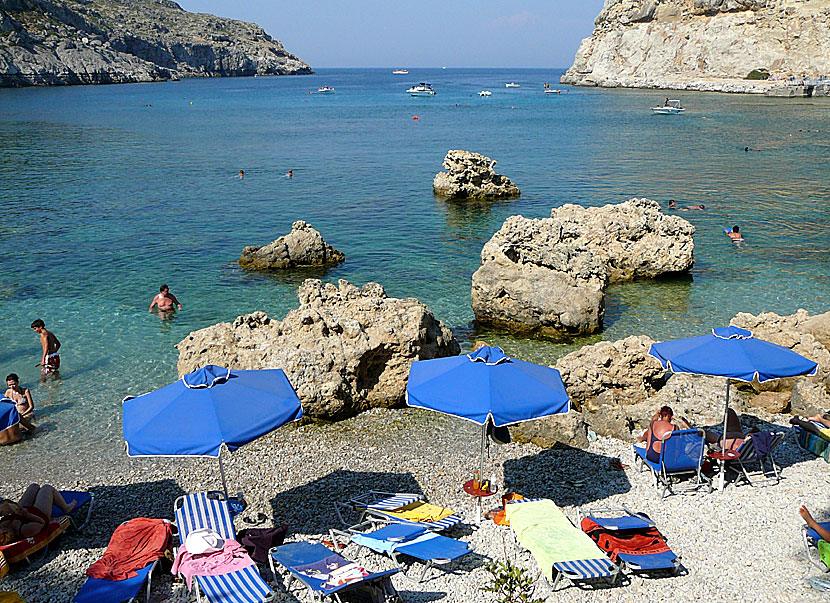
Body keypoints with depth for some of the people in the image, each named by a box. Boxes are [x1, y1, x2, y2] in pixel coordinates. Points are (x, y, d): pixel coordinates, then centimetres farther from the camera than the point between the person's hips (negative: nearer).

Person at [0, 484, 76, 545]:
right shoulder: (25, 531, -46)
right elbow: (41, 522, -30)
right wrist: (26, 515, -38)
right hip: (40, 514, -5)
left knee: (34, 486, 21)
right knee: (47, 487, 15)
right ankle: (65, 507, 44)